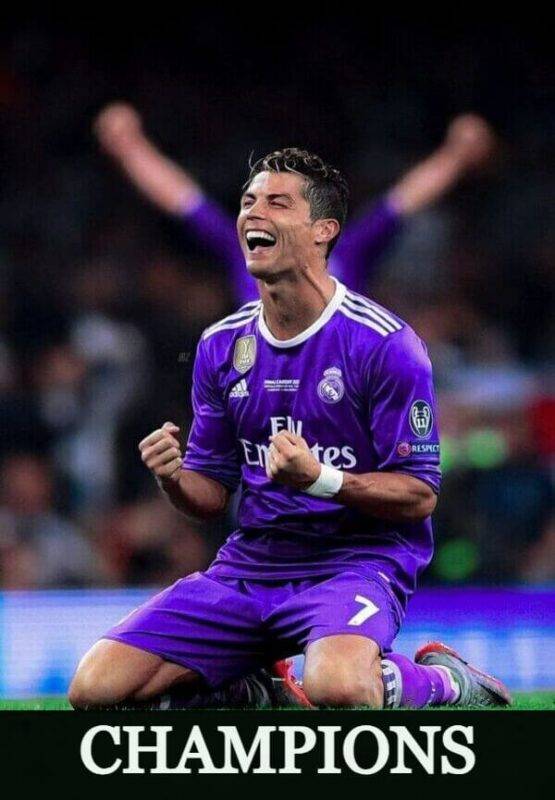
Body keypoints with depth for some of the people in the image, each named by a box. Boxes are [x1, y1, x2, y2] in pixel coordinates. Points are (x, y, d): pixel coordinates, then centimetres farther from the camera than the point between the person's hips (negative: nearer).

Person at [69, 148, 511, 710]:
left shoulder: (384, 343, -9)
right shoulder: (221, 346, 9)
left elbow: (419, 494, -9)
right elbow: (211, 494, 14)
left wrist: (320, 479, -26)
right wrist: (172, 479, -10)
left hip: (358, 557, -5)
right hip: (251, 562, 6)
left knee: (336, 688, -39)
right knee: (96, 689, -12)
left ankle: (438, 680, -4)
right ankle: (247, 690, 14)